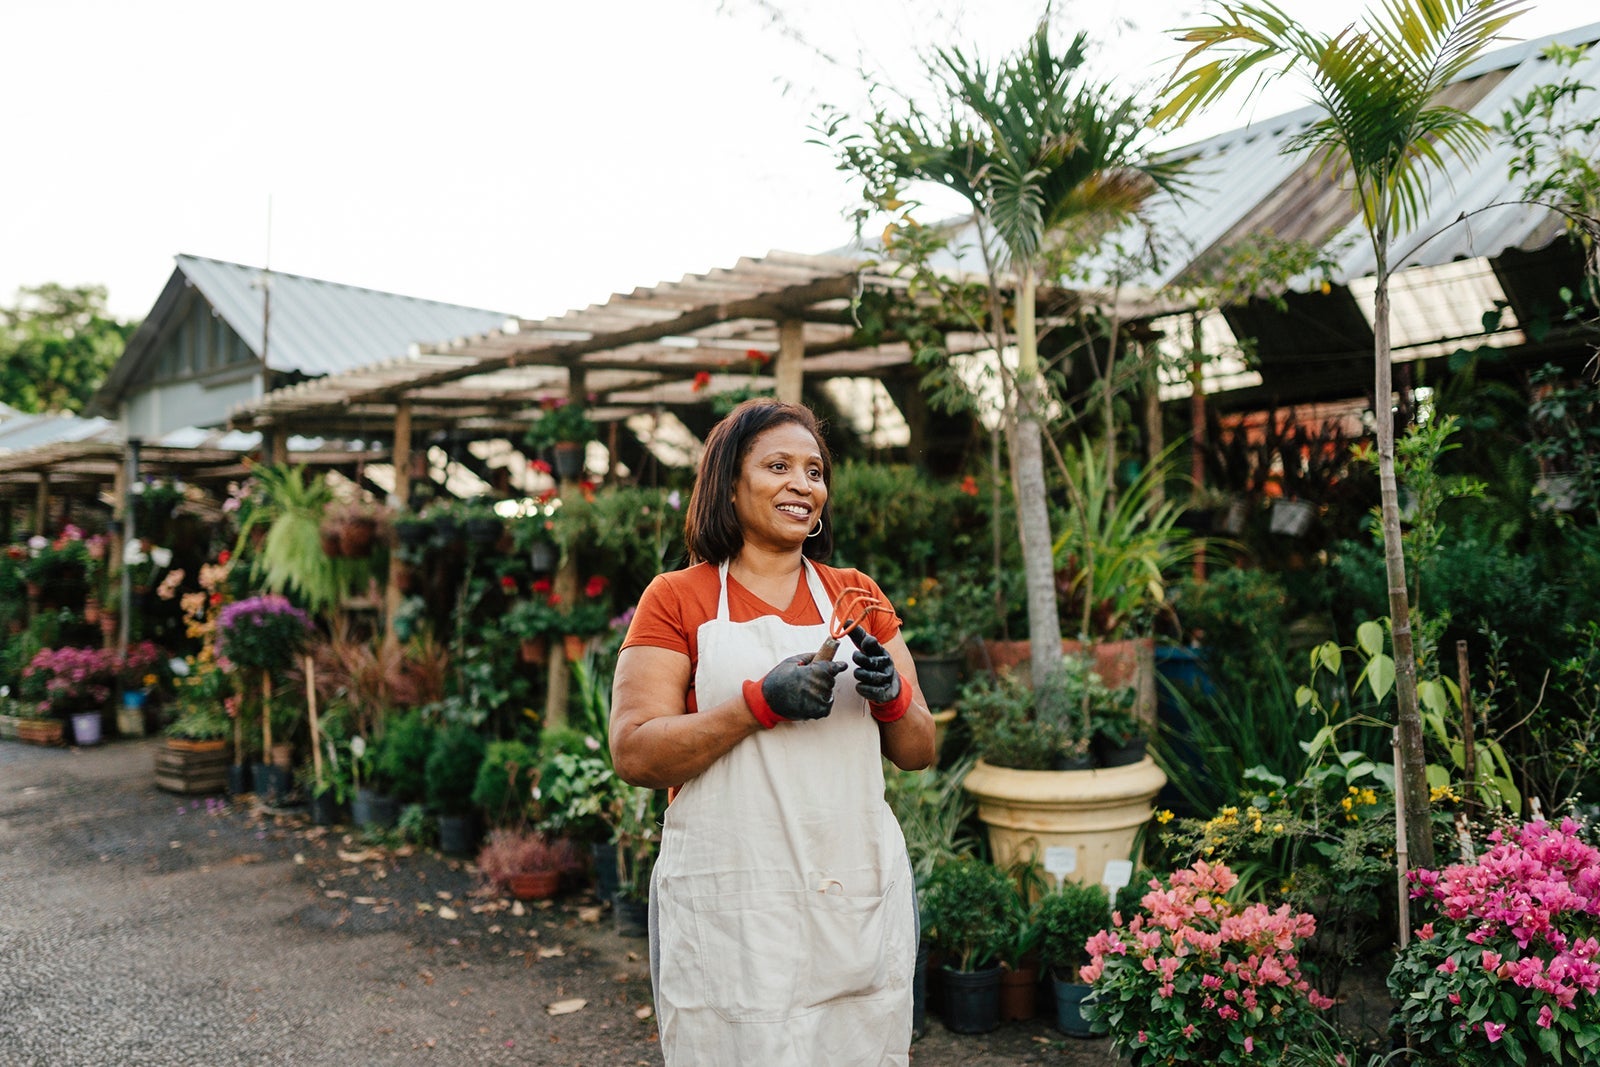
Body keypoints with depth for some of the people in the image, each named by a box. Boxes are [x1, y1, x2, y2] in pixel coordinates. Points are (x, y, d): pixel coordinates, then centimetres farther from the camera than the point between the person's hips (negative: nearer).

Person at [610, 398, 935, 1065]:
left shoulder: (857, 595, 10)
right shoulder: (676, 599, 0)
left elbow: (918, 753, 11)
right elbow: (633, 754, -9)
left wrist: (892, 695, -11)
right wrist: (760, 702, -20)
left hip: (862, 902, 4)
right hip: (730, 908, -3)